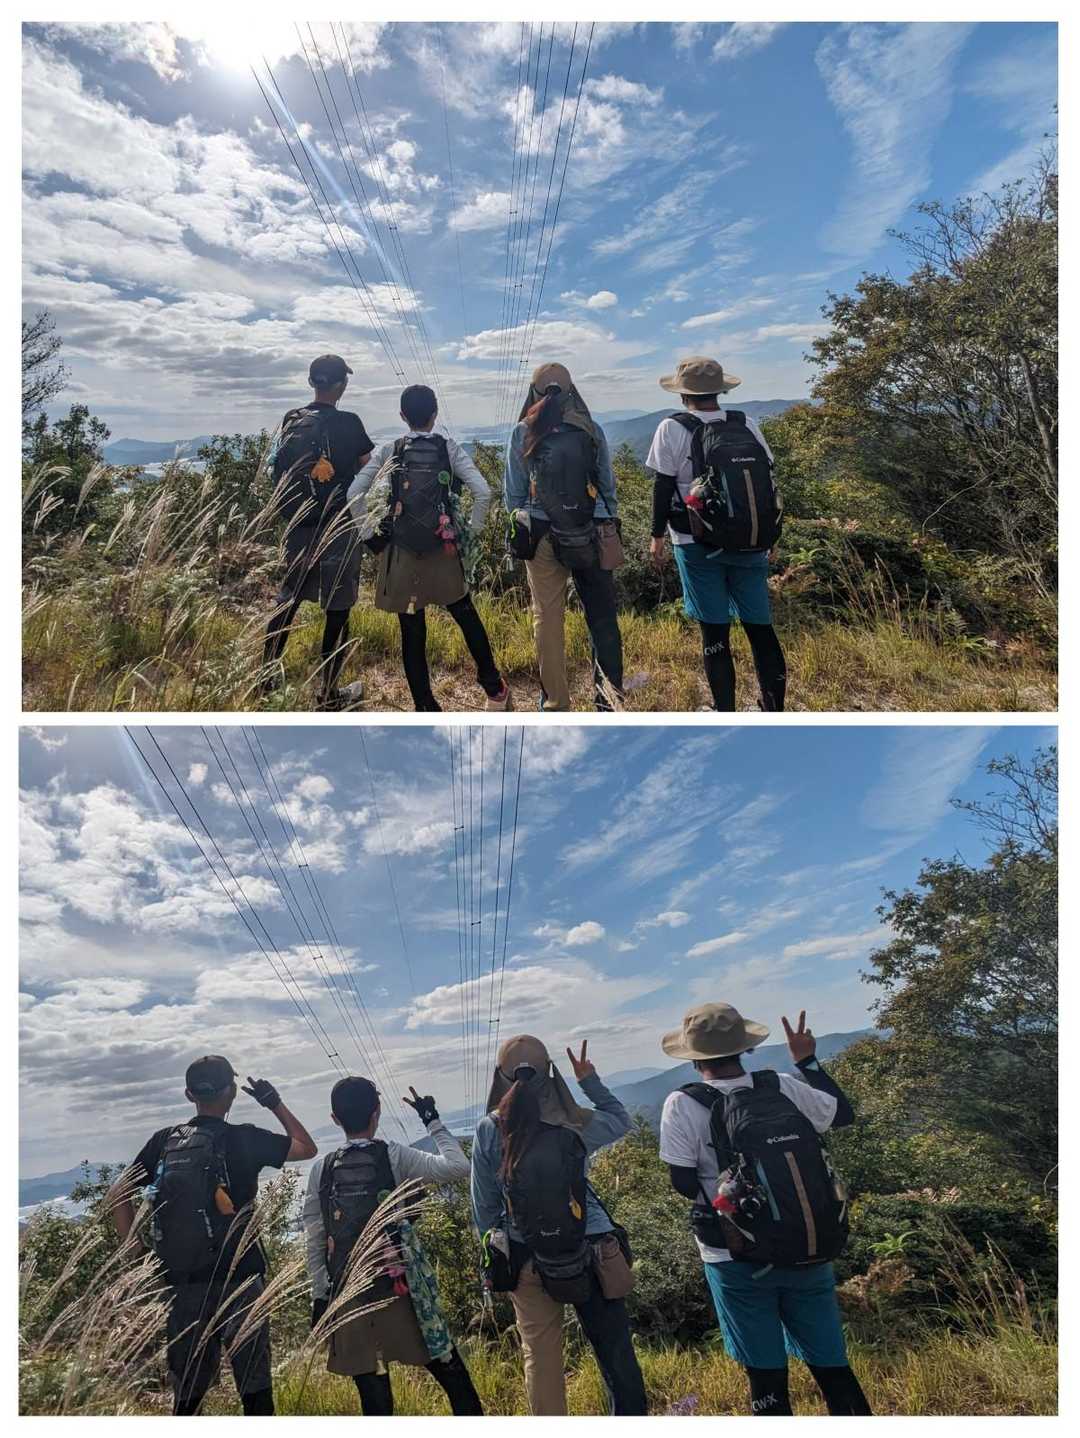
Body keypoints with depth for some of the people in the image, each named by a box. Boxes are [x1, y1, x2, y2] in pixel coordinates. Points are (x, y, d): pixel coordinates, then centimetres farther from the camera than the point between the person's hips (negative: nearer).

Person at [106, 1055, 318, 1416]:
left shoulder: (165, 1140, 3)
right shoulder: (244, 1139, -8)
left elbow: (116, 1195, 2)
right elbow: (308, 1148, 4)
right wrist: (275, 1103, 10)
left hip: (181, 1283, 4)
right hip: (238, 1281, -4)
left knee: (186, 1393, 17)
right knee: (254, 1387, 3)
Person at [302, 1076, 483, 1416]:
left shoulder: (321, 1170, 2)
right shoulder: (392, 1155, -8)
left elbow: (314, 1242, 4)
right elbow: (458, 1167, -11)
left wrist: (319, 1296, 12)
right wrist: (433, 1121, -2)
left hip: (348, 1298, 3)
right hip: (400, 1291, -3)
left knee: (374, 1397, 11)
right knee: (452, 1375, 10)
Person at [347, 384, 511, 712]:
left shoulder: (388, 452, 0)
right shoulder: (450, 448, 0)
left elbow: (354, 494, -5)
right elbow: (483, 491, -9)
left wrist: (370, 531, 5)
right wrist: (472, 529, 4)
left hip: (400, 553, 0)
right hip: (443, 551, 1)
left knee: (412, 633, 5)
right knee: (467, 617, 17)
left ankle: (425, 708, 10)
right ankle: (495, 690, 26)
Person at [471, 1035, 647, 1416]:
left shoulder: (488, 1132, -9)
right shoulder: (574, 1124, -10)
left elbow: (484, 1206, -1)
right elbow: (621, 1120, 11)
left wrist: (493, 1255, 13)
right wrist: (590, 1080, 16)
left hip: (527, 1264, 0)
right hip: (592, 1255, 0)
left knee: (541, 1360, 14)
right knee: (616, 1353, 12)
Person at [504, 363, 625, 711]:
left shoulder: (523, 432, -1)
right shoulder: (590, 430, 0)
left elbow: (513, 491, 3)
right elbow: (608, 484, 6)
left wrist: (520, 526, 16)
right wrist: (610, 526, 16)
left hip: (543, 535, 0)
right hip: (592, 535, 0)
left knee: (548, 617, 7)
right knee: (601, 614, 7)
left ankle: (554, 702, 13)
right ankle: (609, 694, 2)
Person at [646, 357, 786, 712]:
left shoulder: (673, 429, -6)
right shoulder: (747, 426, 5)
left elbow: (663, 488, -6)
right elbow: (766, 481, 9)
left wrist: (657, 536, 4)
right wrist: (766, 537, 18)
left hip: (699, 546, -3)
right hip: (752, 544, 3)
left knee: (715, 629, 2)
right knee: (760, 626, 8)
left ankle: (724, 712, 7)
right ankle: (774, 709, 11)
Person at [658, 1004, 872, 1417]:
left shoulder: (684, 1105, -14)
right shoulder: (784, 1086, -4)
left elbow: (684, 1184, -11)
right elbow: (844, 1113, 11)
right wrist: (807, 1061, 19)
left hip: (741, 1261, -3)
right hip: (812, 1254, 3)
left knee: (767, 1374, 9)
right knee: (832, 1365, 15)